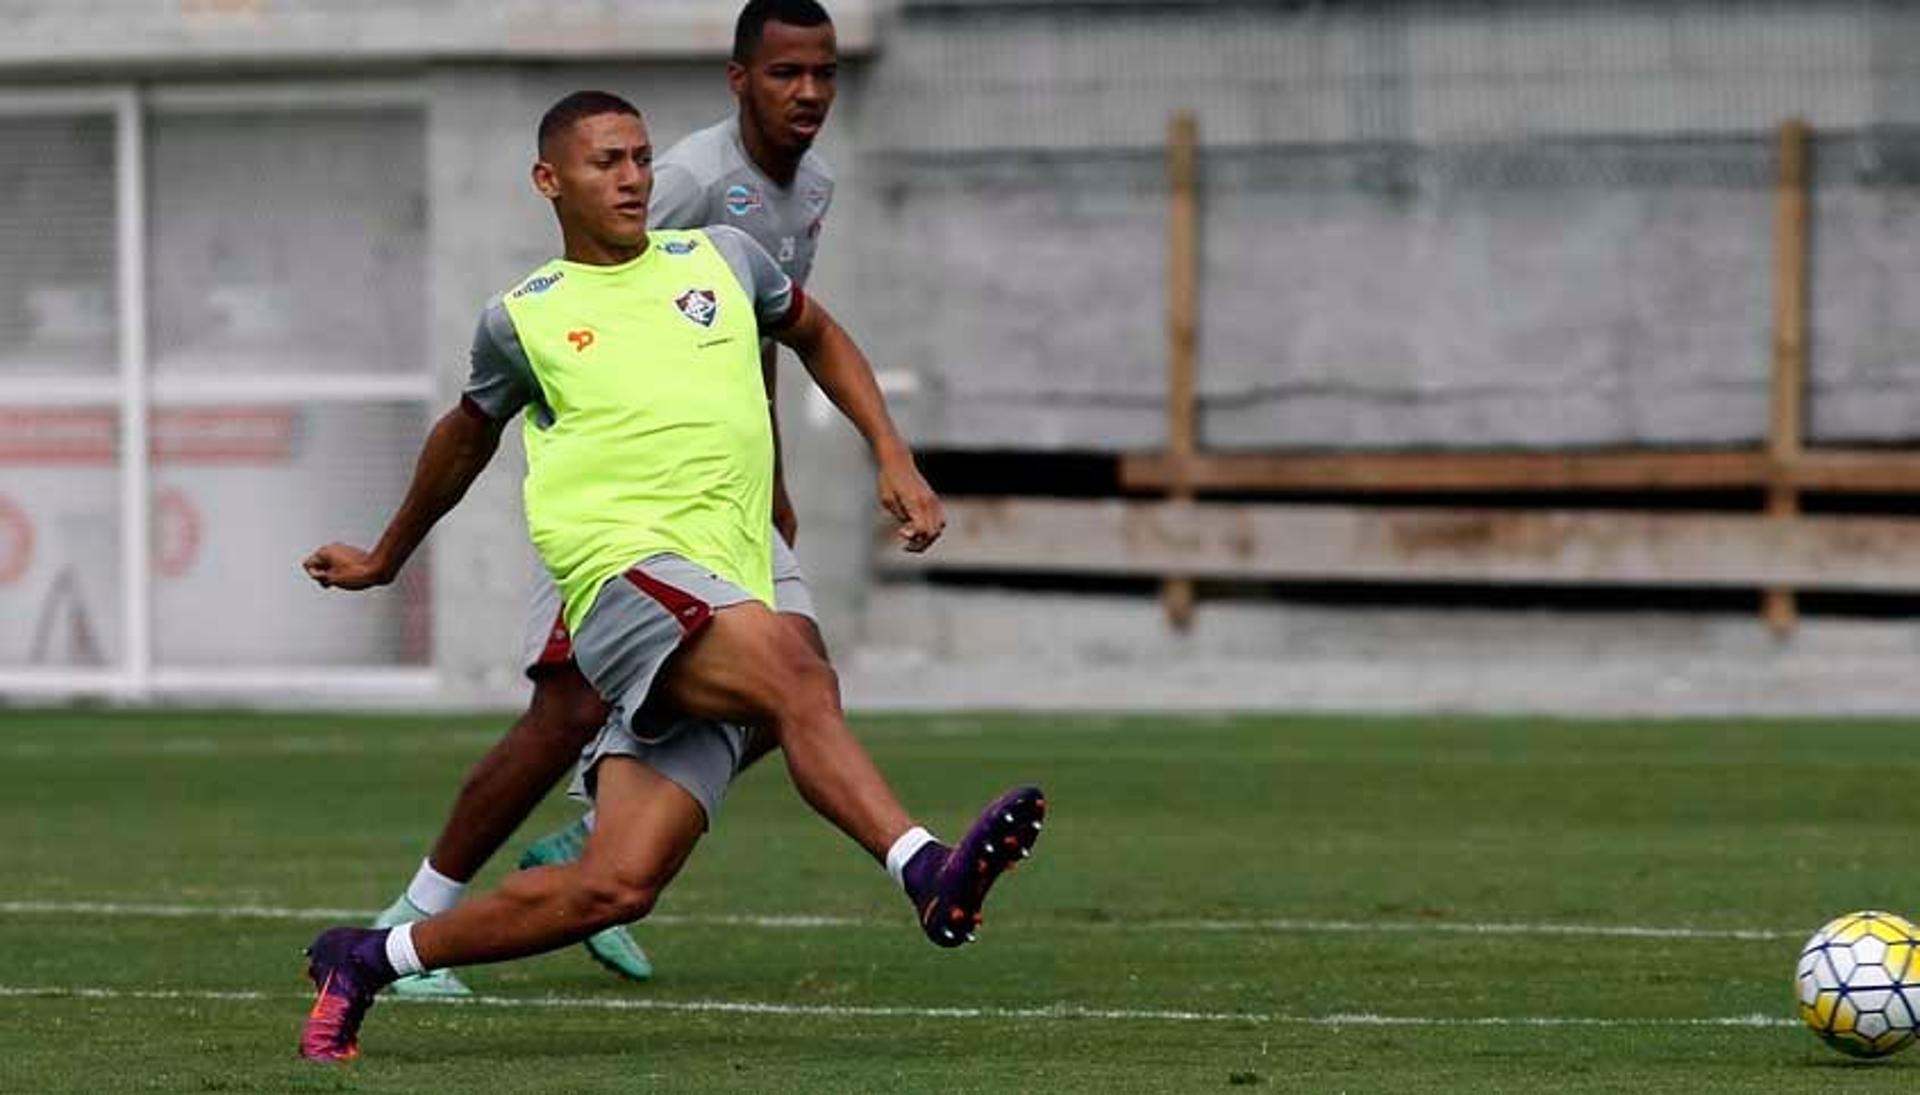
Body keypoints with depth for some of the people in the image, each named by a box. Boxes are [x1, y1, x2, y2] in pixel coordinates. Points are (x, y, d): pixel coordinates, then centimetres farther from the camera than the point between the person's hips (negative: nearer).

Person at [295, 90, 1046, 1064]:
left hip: (730, 599, 4)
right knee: (793, 669, -36)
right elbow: (468, 435, 31)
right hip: (626, 574, -4)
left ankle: (366, 960, 4)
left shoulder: (720, 260, 19)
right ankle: (929, 874, -51)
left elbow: (816, 336, 37)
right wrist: (386, 559, 44)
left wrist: (894, 459, 25)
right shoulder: (522, 319, 13)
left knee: (615, 888, -10)